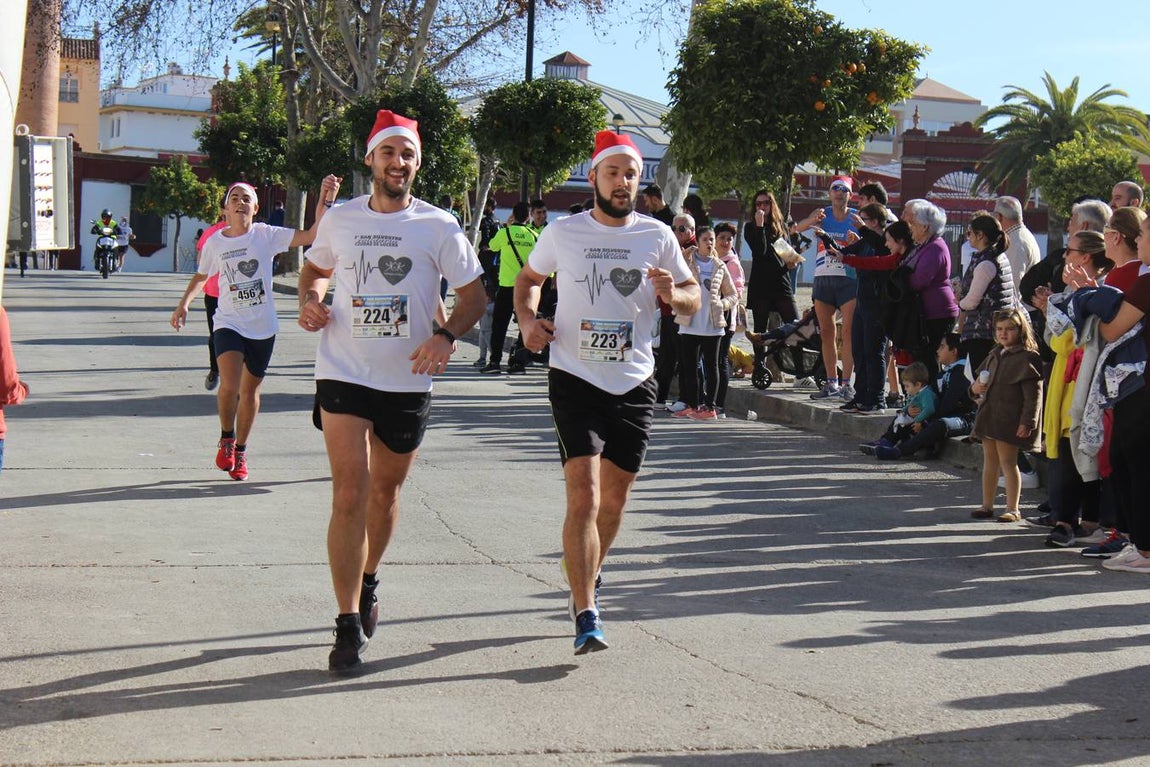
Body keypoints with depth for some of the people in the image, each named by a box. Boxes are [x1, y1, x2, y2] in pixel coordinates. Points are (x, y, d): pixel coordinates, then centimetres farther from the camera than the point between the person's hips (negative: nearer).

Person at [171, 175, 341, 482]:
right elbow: (201, 276, 18)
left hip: (263, 327, 1)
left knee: (250, 391, 10)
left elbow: (312, 235, -14)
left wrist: (325, 199, -25)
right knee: (230, 385, -21)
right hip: (229, 324, -1)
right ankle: (226, 438, 6)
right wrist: (184, 304, 6)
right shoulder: (214, 243, 0)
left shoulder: (267, 235, -5)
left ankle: (240, 451, 28)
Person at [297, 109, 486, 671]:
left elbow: (473, 296, 2)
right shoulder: (340, 219, 4)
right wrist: (310, 303, 1)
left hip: (408, 380, 1)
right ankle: (348, 625, -9)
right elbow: (315, 268, 23)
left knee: (385, 492, 16)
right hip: (344, 373, -1)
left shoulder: (439, 227, -1)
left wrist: (445, 337, -17)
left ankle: (367, 582, 43)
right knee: (350, 494, -11)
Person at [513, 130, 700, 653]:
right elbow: (528, 279, 18)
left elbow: (693, 297, 12)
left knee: (614, 500, 13)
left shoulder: (658, 237, 4)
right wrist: (528, 319, -1)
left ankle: (585, 578, 41)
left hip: (634, 383, 3)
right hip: (575, 379, -3)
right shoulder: (563, 233, 1)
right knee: (584, 497, -15)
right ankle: (586, 617, -15)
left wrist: (674, 294, -12)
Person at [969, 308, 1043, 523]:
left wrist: (1027, 422, -21)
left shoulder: (1027, 357, -11)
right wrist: (975, 387, 2)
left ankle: (1013, 509, 4)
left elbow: (1033, 394, -15)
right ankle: (987, 505, 22)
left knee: (1008, 462, -3)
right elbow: (981, 376, 27)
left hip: (1009, 420, -8)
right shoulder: (995, 355, 14)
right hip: (989, 415, 8)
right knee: (989, 461, 14)